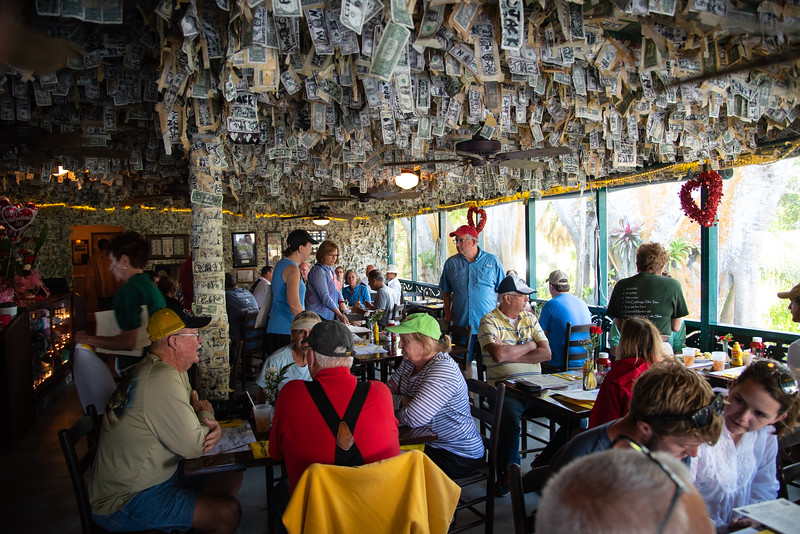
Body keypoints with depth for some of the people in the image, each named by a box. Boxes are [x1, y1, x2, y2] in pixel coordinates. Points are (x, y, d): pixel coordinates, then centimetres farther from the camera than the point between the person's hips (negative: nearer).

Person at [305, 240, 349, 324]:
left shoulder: (330, 269, 14)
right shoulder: (318, 271, -14)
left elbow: (336, 290, 21)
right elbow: (325, 297, -22)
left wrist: (342, 302, -1)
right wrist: (340, 315, -27)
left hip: (330, 315, 8)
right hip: (319, 315, -8)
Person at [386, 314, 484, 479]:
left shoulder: (443, 370, -25)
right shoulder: (409, 362, 4)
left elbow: (414, 418, -30)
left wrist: (397, 412, -9)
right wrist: (403, 401, -16)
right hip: (428, 442, 8)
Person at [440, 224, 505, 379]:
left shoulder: (492, 261, 2)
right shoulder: (451, 263, 8)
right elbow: (446, 291, 15)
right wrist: (447, 313, 5)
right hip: (461, 324, 2)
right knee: (465, 362, 7)